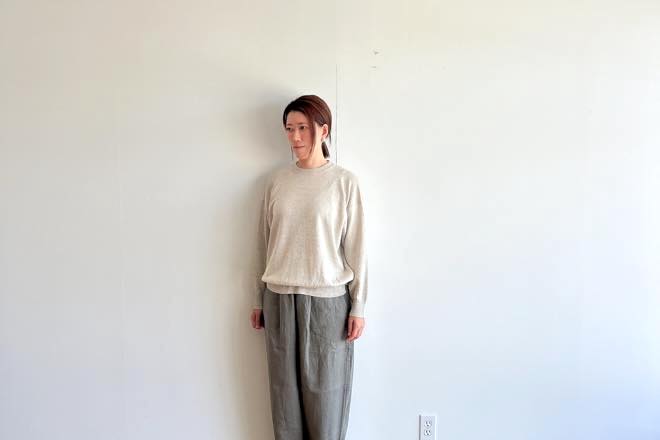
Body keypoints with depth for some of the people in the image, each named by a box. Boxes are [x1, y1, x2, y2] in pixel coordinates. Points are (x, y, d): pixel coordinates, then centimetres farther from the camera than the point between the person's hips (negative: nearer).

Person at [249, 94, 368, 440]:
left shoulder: (344, 182, -4)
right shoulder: (276, 180, 5)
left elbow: (355, 247, -3)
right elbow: (264, 244, 9)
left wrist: (358, 307, -5)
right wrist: (259, 299, 10)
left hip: (328, 299, -3)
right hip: (280, 298, 3)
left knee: (325, 391, 6)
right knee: (285, 390, 10)